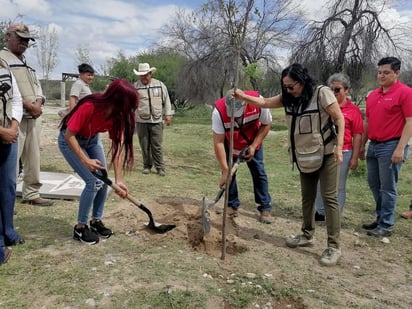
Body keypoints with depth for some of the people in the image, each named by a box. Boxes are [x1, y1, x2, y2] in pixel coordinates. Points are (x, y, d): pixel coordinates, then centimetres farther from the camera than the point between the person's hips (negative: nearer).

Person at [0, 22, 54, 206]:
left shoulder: (27, 62, 23)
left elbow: (37, 87, 18)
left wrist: (38, 104, -3)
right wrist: (28, 106, -17)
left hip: (34, 118, 8)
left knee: (33, 159, 11)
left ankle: (31, 194, 21)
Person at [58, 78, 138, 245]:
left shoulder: (117, 114, -17)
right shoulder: (89, 107, -36)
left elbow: (117, 146, -17)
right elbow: (69, 135, -28)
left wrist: (118, 180, -20)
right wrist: (85, 160, -31)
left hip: (91, 140, 6)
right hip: (70, 141, -6)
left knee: (104, 180, 0)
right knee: (93, 181, -15)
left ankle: (96, 220, 19)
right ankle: (80, 227, 1)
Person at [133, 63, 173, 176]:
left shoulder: (160, 85, 6)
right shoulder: (135, 87, 4)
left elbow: (166, 100, 11)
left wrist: (167, 114, 6)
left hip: (156, 121, 0)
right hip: (141, 122, 0)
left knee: (157, 145, 0)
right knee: (144, 146, 7)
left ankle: (160, 167, 9)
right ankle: (147, 166, 21)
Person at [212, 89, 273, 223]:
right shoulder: (219, 111, -37)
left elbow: (266, 124, -14)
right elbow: (218, 142, -32)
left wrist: (253, 146, -20)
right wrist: (225, 171, -33)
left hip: (252, 143, 1)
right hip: (230, 146, 0)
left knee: (259, 172, 0)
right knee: (229, 172, -4)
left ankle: (265, 208, 10)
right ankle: (232, 205, 15)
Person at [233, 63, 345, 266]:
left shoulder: (322, 93, -15)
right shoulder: (289, 98, 4)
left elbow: (339, 119, -13)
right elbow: (265, 102, 4)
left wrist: (339, 146, -20)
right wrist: (244, 97, -11)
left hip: (326, 154, -7)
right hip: (305, 156, 7)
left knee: (329, 198, -5)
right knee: (307, 197, 15)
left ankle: (334, 247, 0)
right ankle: (307, 236, 30)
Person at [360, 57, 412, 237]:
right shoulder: (372, 95, 13)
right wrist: (362, 145, 16)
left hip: (391, 146, -7)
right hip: (373, 145, 7)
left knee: (388, 188, 0)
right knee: (374, 184, 14)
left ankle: (386, 226, 11)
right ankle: (381, 218, 28)